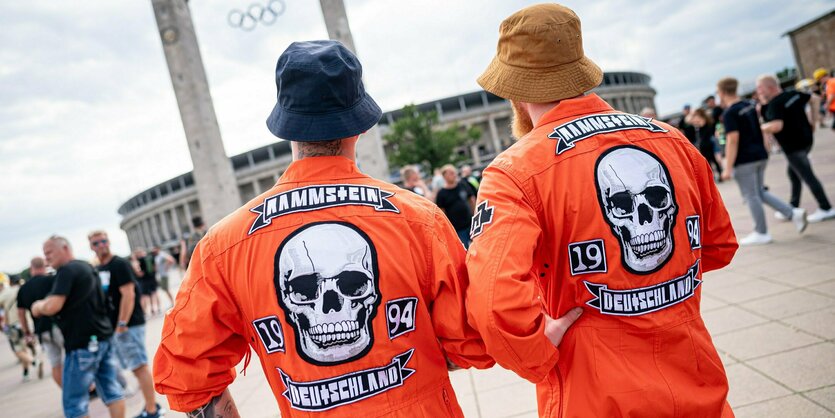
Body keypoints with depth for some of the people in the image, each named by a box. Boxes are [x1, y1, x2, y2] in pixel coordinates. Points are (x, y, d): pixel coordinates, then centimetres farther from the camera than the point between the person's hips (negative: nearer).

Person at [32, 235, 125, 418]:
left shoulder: (67, 270, -11)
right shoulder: (87, 267, 17)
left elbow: (52, 307, -20)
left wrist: (38, 306, 0)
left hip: (82, 343, -9)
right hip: (103, 337, 9)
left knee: (74, 402, 0)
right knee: (111, 390, 11)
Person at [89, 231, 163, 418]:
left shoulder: (120, 264, -11)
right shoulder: (97, 270, 15)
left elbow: (128, 295, -18)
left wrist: (122, 324, -20)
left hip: (129, 325, -8)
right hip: (112, 327, 8)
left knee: (140, 367, -6)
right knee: (136, 368, 12)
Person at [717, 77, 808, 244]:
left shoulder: (730, 113, -15)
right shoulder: (751, 105, 9)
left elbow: (733, 140, -20)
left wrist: (728, 168, -19)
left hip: (744, 160, -8)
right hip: (760, 155, 8)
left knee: (751, 196, 2)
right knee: (760, 192, 19)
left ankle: (761, 233, 10)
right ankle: (794, 213, 10)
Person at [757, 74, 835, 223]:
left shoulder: (773, 105, -23)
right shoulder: (793, 94, 5)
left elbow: (777, 126, -37)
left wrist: (761, 127, -19)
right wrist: (812, 119, 20)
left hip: (793, 146, -9)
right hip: (805, 139, 9)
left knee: (807, 176, 0)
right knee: (793, 173, 20)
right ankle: (793, 207, 28)